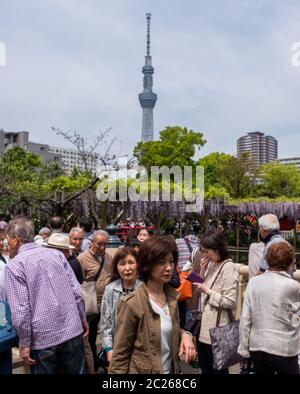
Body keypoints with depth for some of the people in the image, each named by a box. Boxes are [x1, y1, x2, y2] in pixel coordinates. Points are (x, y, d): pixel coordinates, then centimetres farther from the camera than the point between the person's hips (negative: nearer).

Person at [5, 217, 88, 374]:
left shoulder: (14, 266, -9)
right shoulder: (56, 254, 2)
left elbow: (20, 309, -14)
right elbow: (76, 291, 1)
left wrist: (25, 343, -5)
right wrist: (82, 318, 13)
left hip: (42, 338, -3)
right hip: (72, 330, 4)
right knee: (76, 371, 18)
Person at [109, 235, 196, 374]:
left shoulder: (172, 296, -6)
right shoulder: (133, 304, -24)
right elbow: (120, 355, -17)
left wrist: (184, 335, -10)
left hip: (171, 369, 6)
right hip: (142, 370, -5)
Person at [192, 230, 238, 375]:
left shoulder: (228, 268, -17)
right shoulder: (211, 264, 6)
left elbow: (230, 302, -21)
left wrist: (207, 291, -19)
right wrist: (202, 271, -1)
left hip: (216, 327, -8)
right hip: (204, 324, 8)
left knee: (217, 369, 10)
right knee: (204, 367, 22)